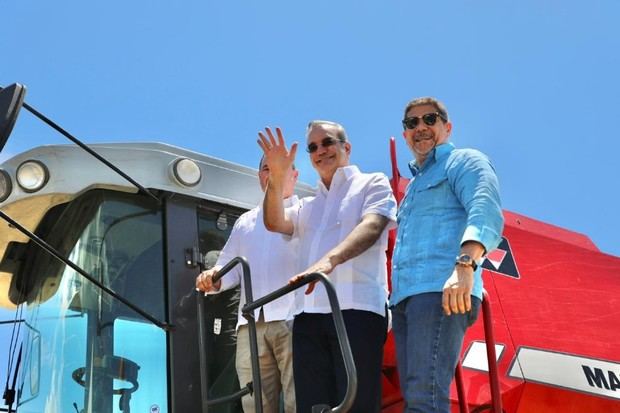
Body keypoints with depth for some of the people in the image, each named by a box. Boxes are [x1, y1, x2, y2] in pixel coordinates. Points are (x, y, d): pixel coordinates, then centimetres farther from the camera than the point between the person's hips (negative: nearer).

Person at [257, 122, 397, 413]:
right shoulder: (308, 206, 30)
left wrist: (329, 260, -27)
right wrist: (277, 176, -5)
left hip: (357, 309, -5)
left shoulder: (373, 184, 12)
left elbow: (371, 227, -8)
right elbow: (275, 223, 11)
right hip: (308, 315, 6)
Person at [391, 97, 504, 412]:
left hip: (441, 292, -9)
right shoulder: (415, 185, 32)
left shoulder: (464, 161, 6)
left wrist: (465, 263, -32)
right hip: (404, 297, 9)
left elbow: (485, 212, -14)